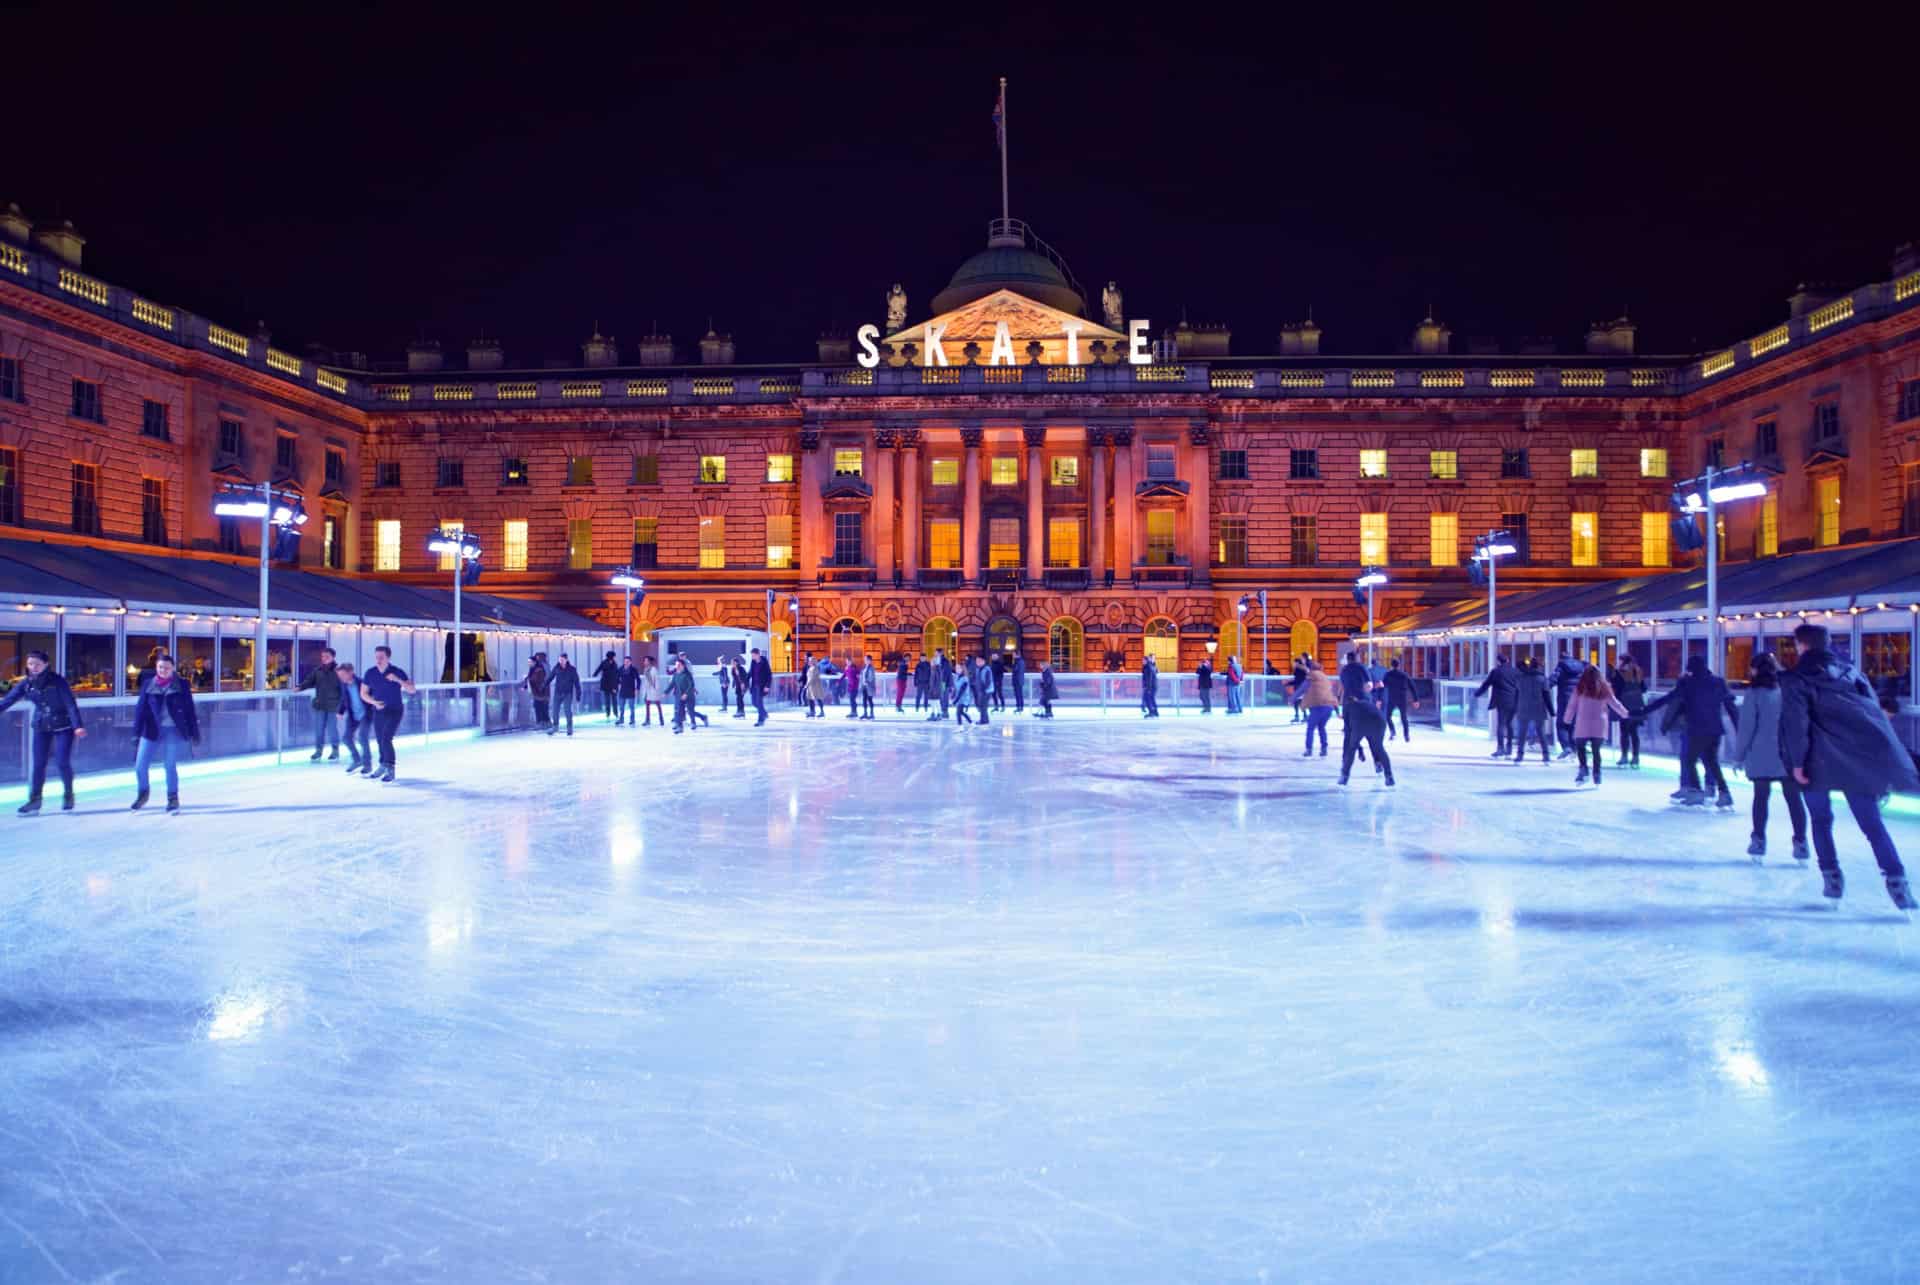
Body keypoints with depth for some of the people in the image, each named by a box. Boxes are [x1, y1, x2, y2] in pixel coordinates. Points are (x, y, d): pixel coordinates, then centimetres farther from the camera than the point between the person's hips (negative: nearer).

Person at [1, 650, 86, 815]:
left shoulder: (57, 681, -16)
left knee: (62, 762, -7)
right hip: (41, 727, 4)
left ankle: (68, 796, 14)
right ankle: (34, 800, 10)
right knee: (38, 764, 2)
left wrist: (78, 726, -28)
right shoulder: (26, 683, -4)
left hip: (63, 726, -4)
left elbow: (71, 704, -20)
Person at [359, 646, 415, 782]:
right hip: (379, 712, 5)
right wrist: (374, 702, -20)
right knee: (381, 740, 18)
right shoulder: (370, 673, -6)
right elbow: (363, 694, 0)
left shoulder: (398, 672, -16)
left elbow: (412, 690, -20)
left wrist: (398, 680, -35)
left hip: (395, 711, -5)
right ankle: (383, 766, 41)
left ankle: (390, 771, -13)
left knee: (386, 740, -20)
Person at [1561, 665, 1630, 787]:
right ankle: (1597, 774, 7)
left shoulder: (1580, 688, 0)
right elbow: (1614, 703, 17)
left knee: (1580, 746, 7)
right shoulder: (1604, 688, 7)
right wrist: (1625, 713, 33)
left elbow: (1572, 705, 2)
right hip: (1599, 724, 3)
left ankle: (1583, 769, -12)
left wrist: (1567, 719, 14)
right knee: (1596, 749, 9)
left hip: (1583, 723, -3)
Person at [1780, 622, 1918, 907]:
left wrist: (1797, 762, -12)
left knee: (1821, 819, 14)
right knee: (1872, 822, 7)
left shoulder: (1796, 678, -1)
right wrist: (1885, 752, 14)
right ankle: (1897, 881, -4)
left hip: (1821, 758, -3)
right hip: (1864, 756, 4)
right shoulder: (1850, 671, 14)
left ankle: (1832, 876, 7)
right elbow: (1874, 710, 12)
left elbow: (1795, 721, -12)